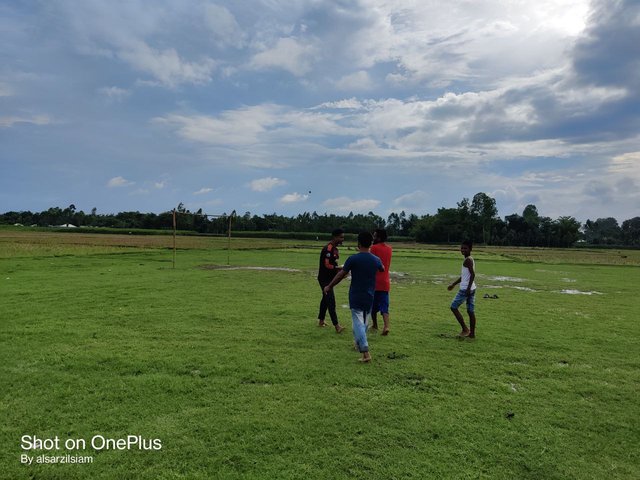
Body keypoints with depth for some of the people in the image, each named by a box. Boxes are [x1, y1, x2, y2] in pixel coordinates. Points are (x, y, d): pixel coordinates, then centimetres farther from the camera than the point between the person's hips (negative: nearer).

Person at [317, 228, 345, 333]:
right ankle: (336, 326, -10)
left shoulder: (335, 249, 11)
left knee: (325, 299, 18)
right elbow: (327, 265, -26)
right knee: (331, 301, -10)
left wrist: (339, 270, 2)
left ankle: (321, 321, 30)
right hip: (325, 278, -10)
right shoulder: (328, 249, -20)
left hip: (330, 278, 10)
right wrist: (341, 268, -23)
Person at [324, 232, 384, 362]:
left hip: (356, 297, -4)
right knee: (364, 322, 21)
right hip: (369, 297, 5)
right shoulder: (376, 260, 0)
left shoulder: (353, 259, -13)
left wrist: (329, 287, 7)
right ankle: (359, 344, 38)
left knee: (358, 323, -5)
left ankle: (365, 352, -15)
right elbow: (382, 269, 24)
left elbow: (341, 275, -6)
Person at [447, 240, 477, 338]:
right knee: (471, 311, 10)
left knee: (454, 307, 0)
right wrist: (453, 284, 29)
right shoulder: (471, 259, 17)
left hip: (465, 289, -9)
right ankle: (472, 333, 14)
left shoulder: (467, 260, -13)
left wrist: (468, 288, -25)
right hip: (472, 289, 9)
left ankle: (465, 329, 1)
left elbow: (472, 274, -23)